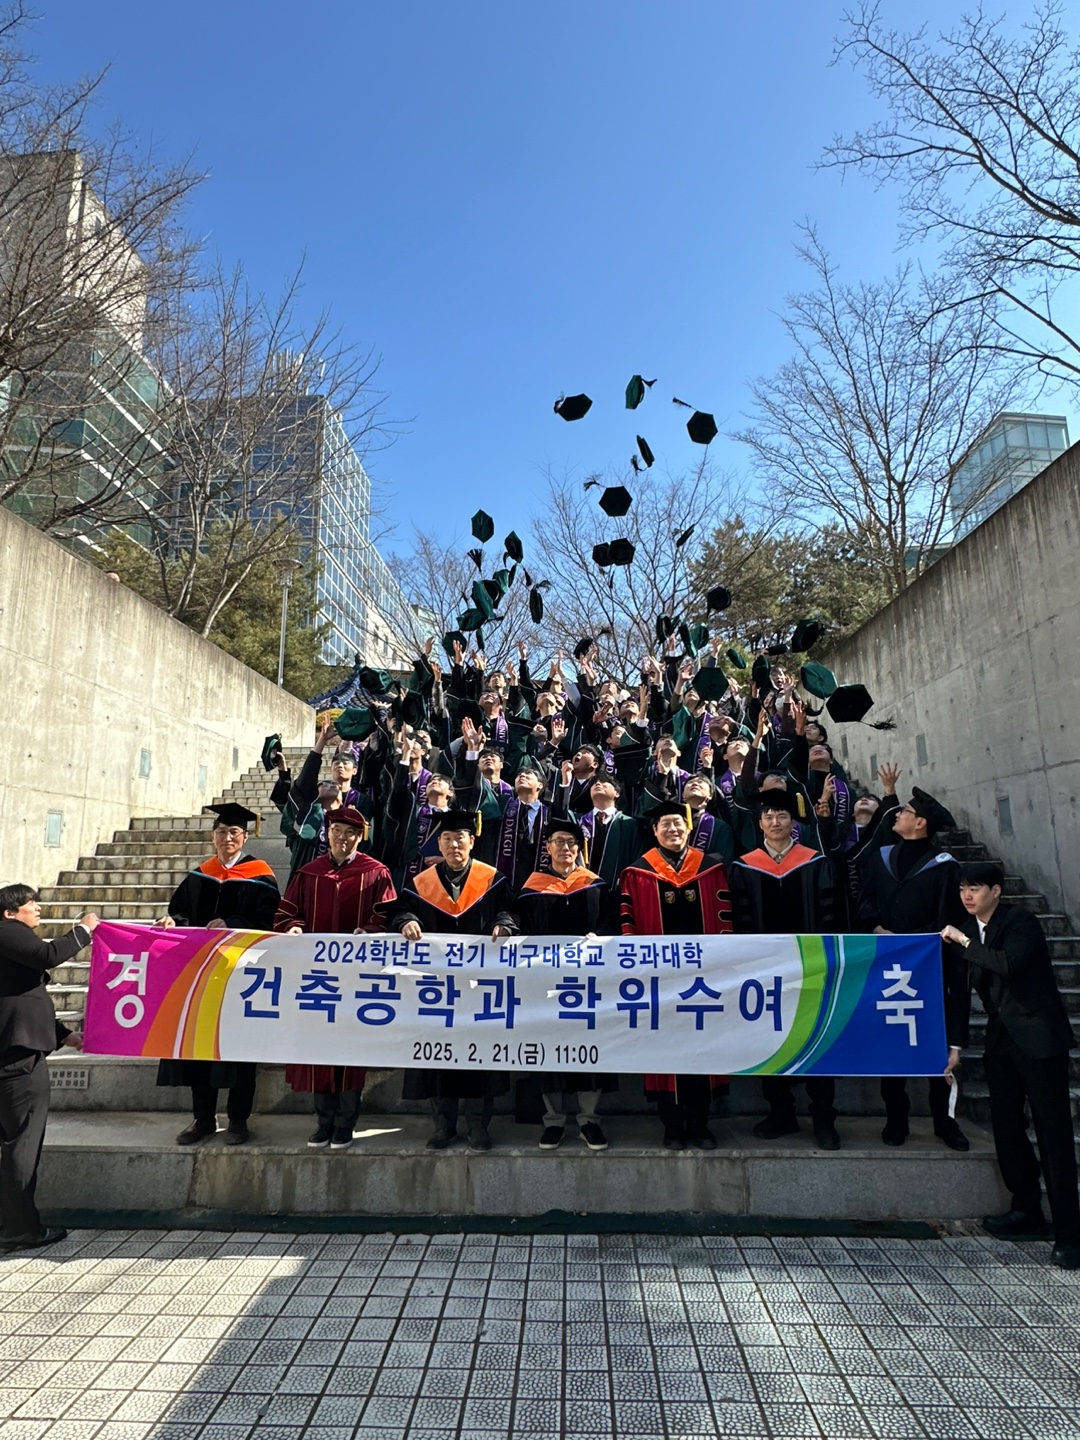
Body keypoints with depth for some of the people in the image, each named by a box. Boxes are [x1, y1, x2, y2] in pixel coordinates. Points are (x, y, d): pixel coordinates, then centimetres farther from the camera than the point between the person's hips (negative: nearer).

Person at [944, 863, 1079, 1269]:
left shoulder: (1021, 922, -13)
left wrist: (964, 942, -22)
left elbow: (1009, 964, -32)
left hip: (1038, 1036, -7)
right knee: (1006, 1126, 12)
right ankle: (1026, 1208, 28)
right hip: (1002, 1037, 7)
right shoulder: (967, 930, 7)